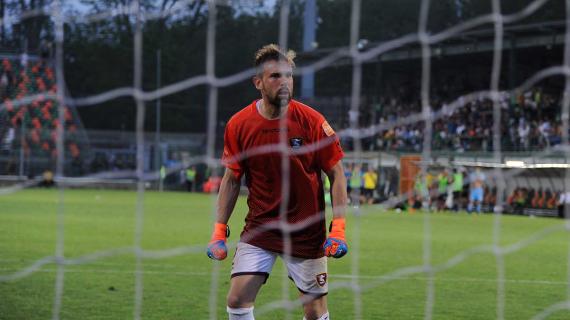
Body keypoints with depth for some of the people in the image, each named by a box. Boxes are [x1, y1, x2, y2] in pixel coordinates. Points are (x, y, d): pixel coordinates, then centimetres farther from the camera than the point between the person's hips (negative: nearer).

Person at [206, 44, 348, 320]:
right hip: (258, 228, 2)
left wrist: (338, 228, -11)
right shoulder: (238, 125, -5)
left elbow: (336, 174, -3)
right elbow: (231, 180, 7)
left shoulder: (311, 121, -11)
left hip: (307, 232, -1)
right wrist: (219, 230, 1)